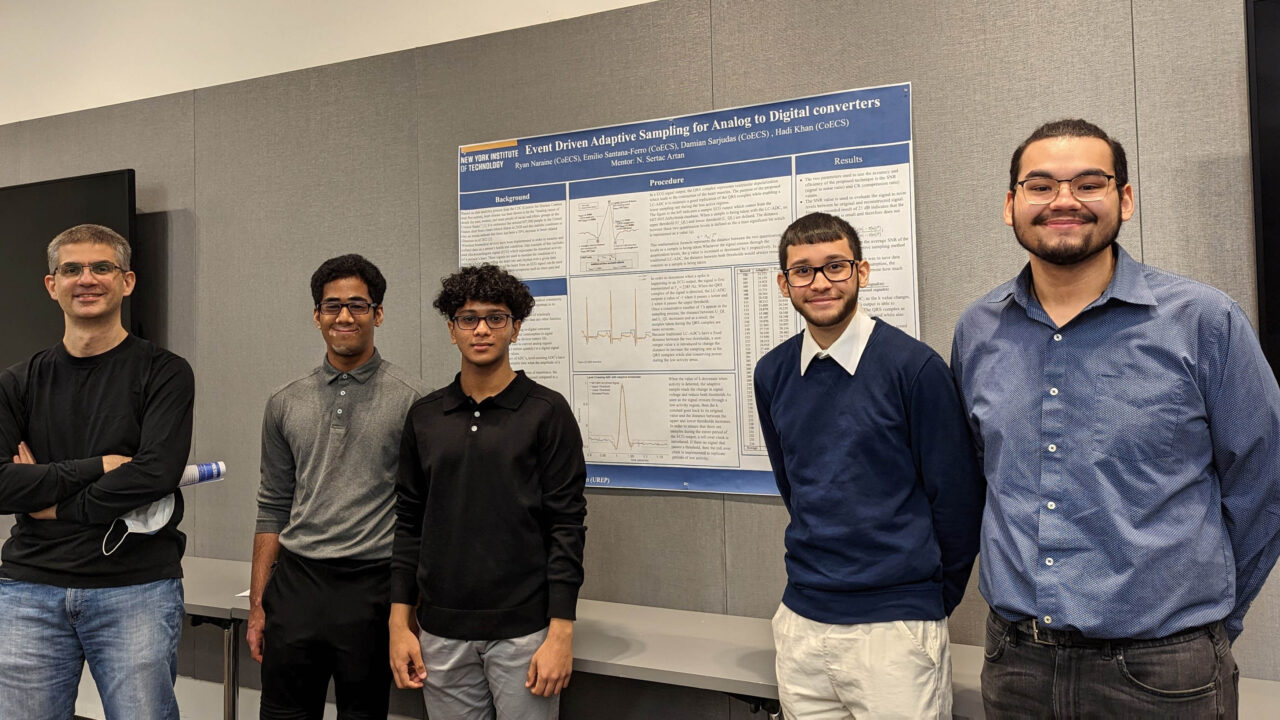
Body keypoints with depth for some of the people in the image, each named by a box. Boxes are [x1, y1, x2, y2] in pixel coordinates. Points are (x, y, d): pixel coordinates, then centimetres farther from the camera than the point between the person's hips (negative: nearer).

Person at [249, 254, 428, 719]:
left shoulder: (410, 399, -4)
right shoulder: (285, 404, 8)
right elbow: (274, 510, 12)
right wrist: (257, 607, 9)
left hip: (371, 588, -3)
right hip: (294, 584, 3)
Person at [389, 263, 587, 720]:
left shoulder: (547, 412, -5)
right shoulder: (425, 417, 7)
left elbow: (567, 525, -8)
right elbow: (409, 522, 10)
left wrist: (561, 632, -12)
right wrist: (400, 621, 5)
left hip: (524, 631, -3)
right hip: (442, 632, 4)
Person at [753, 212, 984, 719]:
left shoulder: (914, 366, -12)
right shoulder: (772, 374, 3)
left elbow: (956, 495, -6)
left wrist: (932, 596, 4)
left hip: (894, 625, -4)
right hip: (800, 620, 5)